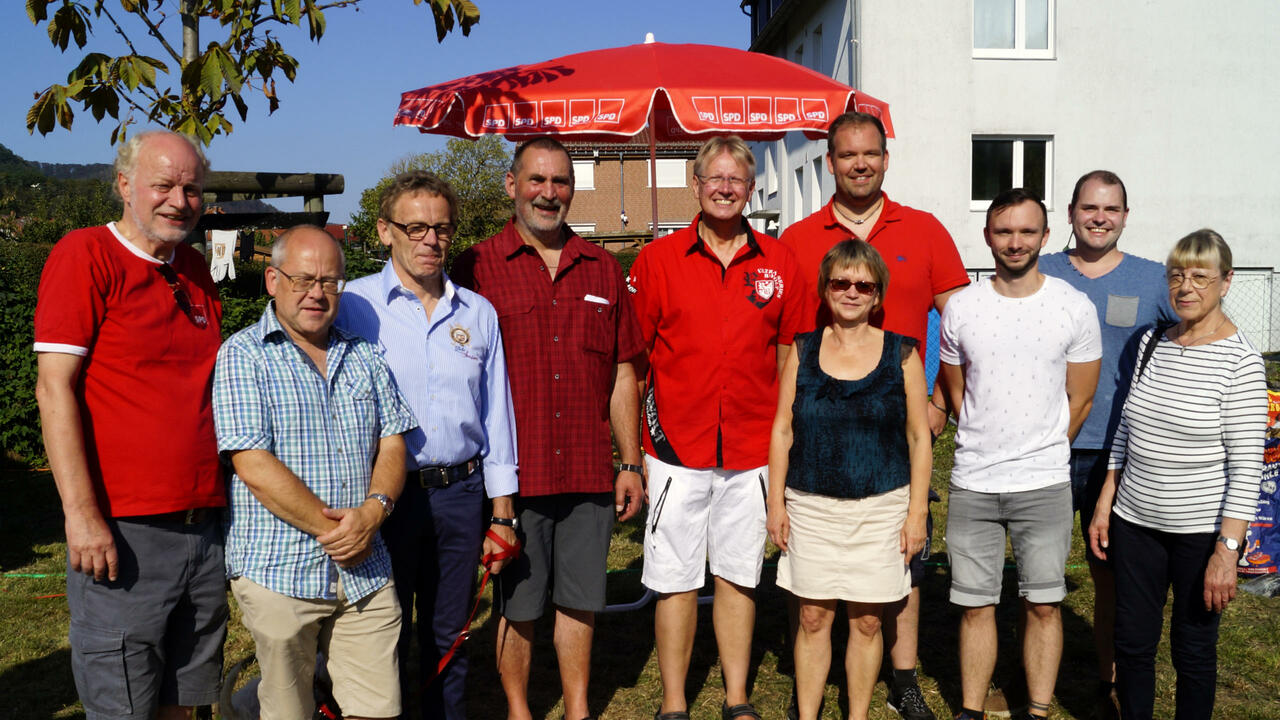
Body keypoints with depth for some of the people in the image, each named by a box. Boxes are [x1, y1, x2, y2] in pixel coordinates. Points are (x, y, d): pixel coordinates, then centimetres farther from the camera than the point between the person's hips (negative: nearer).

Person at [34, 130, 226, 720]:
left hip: (205, 527, 6)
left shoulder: (195, 271, 14)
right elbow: (55, 388, -11)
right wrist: (82, 513, -17)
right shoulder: (84, 254, -6)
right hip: (122, 533, -6)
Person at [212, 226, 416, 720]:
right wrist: (331, 527, -12)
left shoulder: (364, 358, 13)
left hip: (366, 571, 4)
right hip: (279, 571, -4)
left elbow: (392, 443, 9)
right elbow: (254, 466, -12)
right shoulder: (243, 355, -3)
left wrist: (374, 510, -10)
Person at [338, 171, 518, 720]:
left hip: (460, 494, 3)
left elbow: (496, 415, 11)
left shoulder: (478, 313, 8)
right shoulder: (353, 305, -2)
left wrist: (502, 512, 8)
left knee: (448, 638, 14)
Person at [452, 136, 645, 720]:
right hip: (514, 474, -3)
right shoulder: (477, 267, -2)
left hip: (589, 472, 3)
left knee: (580, 599, 15)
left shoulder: (602, 269, 10)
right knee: (517, 604, 10)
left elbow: (622, 375, 12)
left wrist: (630, 463, 9)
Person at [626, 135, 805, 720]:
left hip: (752, 450, 2)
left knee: (739, 575, 12)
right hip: (676, 449, -1)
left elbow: (789, 355, 11)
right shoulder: (657, 260, 0)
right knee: (675, 579, 5)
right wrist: (634, 452, -3)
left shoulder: (778, 262, 5)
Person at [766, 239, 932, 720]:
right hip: (811, 506, 1)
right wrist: (776, 501, 1)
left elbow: (919, 438, 2)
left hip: (881, 508, 0)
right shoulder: (803, 350, 3)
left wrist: (917, 512, -2)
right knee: (813, 616, 7)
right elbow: (782, 430, 5)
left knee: (866, 621, 8)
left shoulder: (901, 354, 1)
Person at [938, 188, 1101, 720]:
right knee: (975, 603, 8)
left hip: (1045, 484, -1)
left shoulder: (1075, 307, -2)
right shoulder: (960, 308, 2)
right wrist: (987, 451, 11)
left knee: (1043, 604, 7)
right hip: (971, 483, 1)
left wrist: (1039, 456, 8)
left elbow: (1079, 401, 4)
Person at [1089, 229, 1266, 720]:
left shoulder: (1240, 362, -12)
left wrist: (1227, 550, -17)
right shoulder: (1152, 343, 5)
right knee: (1131, 642, 12)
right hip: (1135, 523, 5)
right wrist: (1104, 504, 9)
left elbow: (1246, 468, -14)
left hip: (1201, 530, -5)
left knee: (1193, 648, 10)